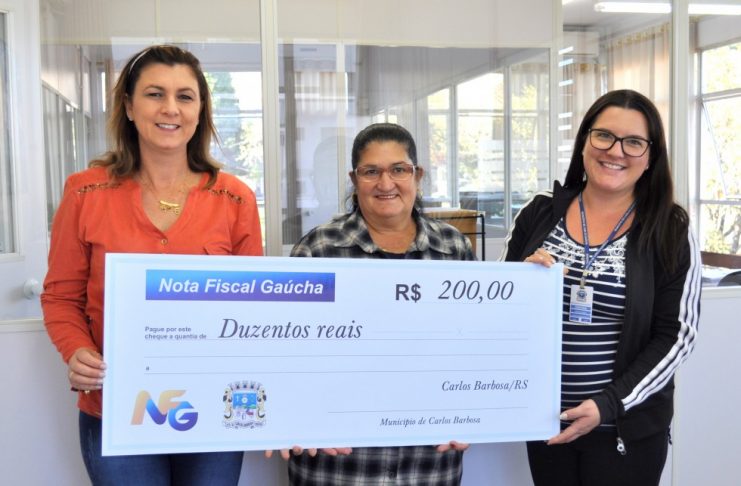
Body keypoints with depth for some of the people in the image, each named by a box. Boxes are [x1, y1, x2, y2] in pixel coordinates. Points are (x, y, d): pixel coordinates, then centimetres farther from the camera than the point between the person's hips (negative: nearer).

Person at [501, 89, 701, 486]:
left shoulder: (670, 230, -7)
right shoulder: (540, 212, -1)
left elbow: (677, 335, -7)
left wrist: (609, 405, -15)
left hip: (628, 427, -2)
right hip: (544, 418, 2)